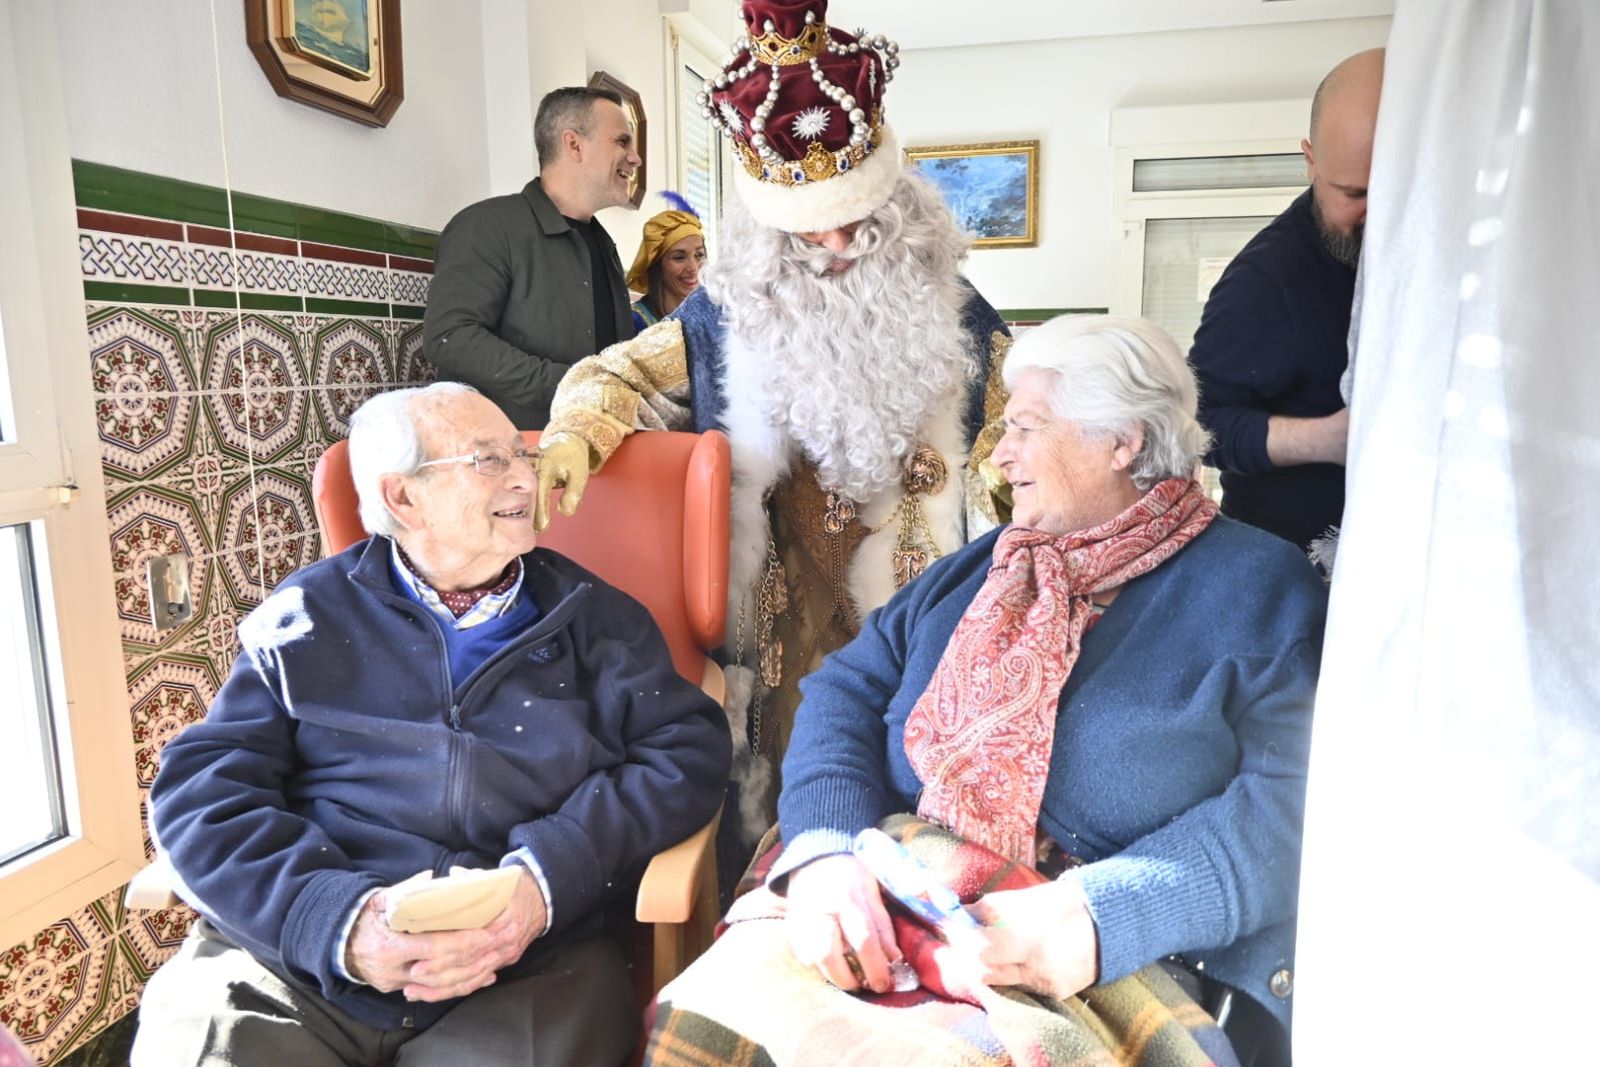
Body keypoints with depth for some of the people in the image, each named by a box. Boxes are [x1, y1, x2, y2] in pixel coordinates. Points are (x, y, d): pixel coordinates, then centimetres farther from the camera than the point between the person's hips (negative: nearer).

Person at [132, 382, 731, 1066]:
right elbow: (205, 785, -1)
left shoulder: (588, 615, 7)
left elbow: (689, 748, -2)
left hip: (526, 969, 0)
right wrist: (338, 919, -18)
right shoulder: (309, 614, 7)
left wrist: (549, 876, -17)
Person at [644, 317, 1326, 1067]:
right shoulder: (981, 568, 20)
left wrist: (1100, 918, -21)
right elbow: (846, 690, 10)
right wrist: (825, 848, -9)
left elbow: (1290, 802, -8)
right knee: (714, 1001, -21)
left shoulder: (1260, 589, 5)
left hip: (1114, 970, -3)